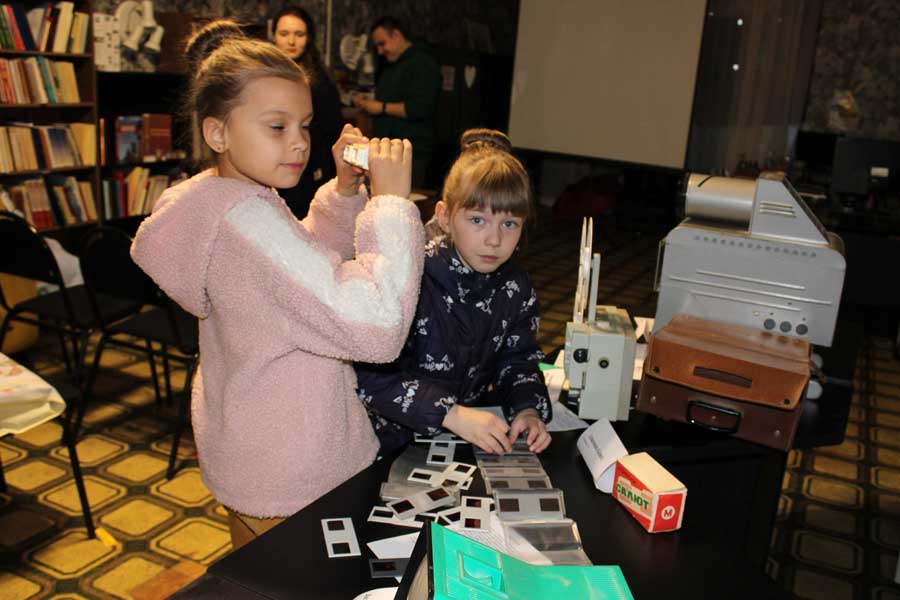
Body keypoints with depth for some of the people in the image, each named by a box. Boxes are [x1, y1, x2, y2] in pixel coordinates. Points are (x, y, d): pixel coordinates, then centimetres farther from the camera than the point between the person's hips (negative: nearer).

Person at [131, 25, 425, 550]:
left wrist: (345, 190, -2)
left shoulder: (214, 200, 1)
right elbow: (375, 326, -38)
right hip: (290, 486, -9)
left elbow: (309, 262, 14)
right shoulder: (247, 219, -30)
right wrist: (392, 198, -29)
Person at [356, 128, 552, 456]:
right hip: (396, 438, -4)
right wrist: (451, 414, -28)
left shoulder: (515, 287, -2)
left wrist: (528, 409, -10)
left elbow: (518, 360, 11)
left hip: (476, 436, 5)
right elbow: (369, 374, -23)